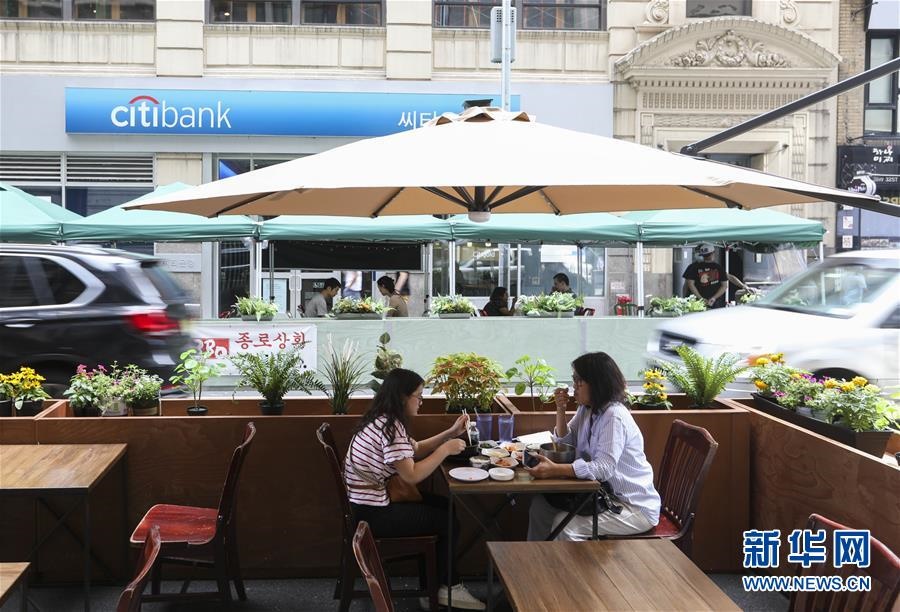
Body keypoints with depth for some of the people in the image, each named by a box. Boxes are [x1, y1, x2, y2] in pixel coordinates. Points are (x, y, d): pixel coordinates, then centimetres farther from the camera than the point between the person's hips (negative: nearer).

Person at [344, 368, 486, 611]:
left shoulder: (385, 420, 9)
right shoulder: (389, 426, -22)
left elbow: (415, 450, 18)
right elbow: (412, 475, -25)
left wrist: (451, 433, 9)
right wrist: (445, 450, -15)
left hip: (375, 501, 10)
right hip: (373, 513, -10)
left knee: (445, 506, 13)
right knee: (450, 520, 0)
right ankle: (447, 588, 18)